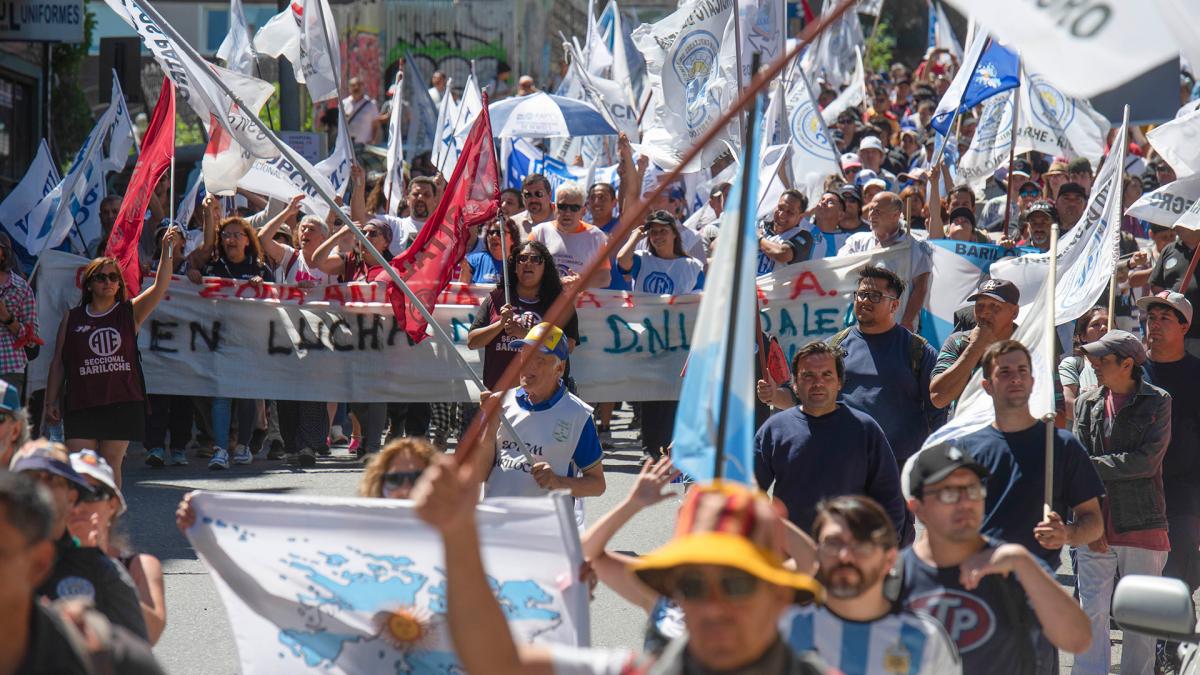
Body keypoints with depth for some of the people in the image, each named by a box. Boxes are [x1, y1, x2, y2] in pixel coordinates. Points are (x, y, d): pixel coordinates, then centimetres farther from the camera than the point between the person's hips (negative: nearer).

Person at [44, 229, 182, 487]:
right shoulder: (72, 319, 9)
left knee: (111, 463, 1)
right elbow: (58, 363, 11)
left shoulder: (130, 313, 7)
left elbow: (160, 287, -8)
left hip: (122, 403, 0)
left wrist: (168, 251, -21)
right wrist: (51, 402, 6)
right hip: (81, 405, 0)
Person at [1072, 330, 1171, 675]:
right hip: (1097, 528, 2)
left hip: (1142, 527, -2)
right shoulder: (1087, 404, 9)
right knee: (1092, 612, -2)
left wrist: (1094, 466, -10)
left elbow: (1146, 462, -11)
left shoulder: (1158, 402, 0)